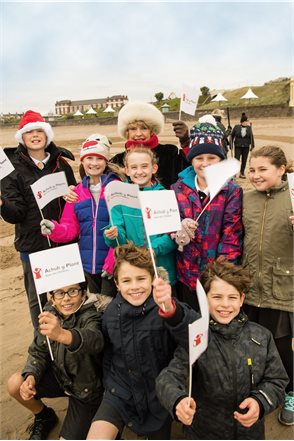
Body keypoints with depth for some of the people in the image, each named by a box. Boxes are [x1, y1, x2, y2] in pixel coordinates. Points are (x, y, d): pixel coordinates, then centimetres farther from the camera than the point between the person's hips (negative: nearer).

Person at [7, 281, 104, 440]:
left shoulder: (90, 316, -28)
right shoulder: (49, 313, -10)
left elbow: (94, 340, -51)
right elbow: (38, 351, -3)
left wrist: (63, 335, -71)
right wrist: (31, 376, -23)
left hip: (86, 388, -4)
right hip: (59, 376, 5)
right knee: (15, 384, -14)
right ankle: (44, 416, 15)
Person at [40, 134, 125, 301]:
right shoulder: (76, 192, 6)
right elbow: (71, 228, 4)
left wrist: (112, 260, -18)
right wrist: (54, 229, -17)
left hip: (114, 262, -4)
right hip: (88, 263, 5)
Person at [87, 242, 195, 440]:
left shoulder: (164, 308, -23)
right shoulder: (111, 312, -8)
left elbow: (193, 328, -45)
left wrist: (169, 308, -64)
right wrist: (109, 386, 12)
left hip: (158, 393, -2)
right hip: (121, 392, 2)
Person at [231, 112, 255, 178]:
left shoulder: (249, 127, 1)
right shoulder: (236, 127, -4)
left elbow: (251, 136, 6)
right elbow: (232, 135, 5)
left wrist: (252, 145, 5)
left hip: (246, 146, 2)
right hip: (238, 146, -2)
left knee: (244, 160, 7)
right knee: (236, 159, -6)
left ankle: (242, 173, 19)